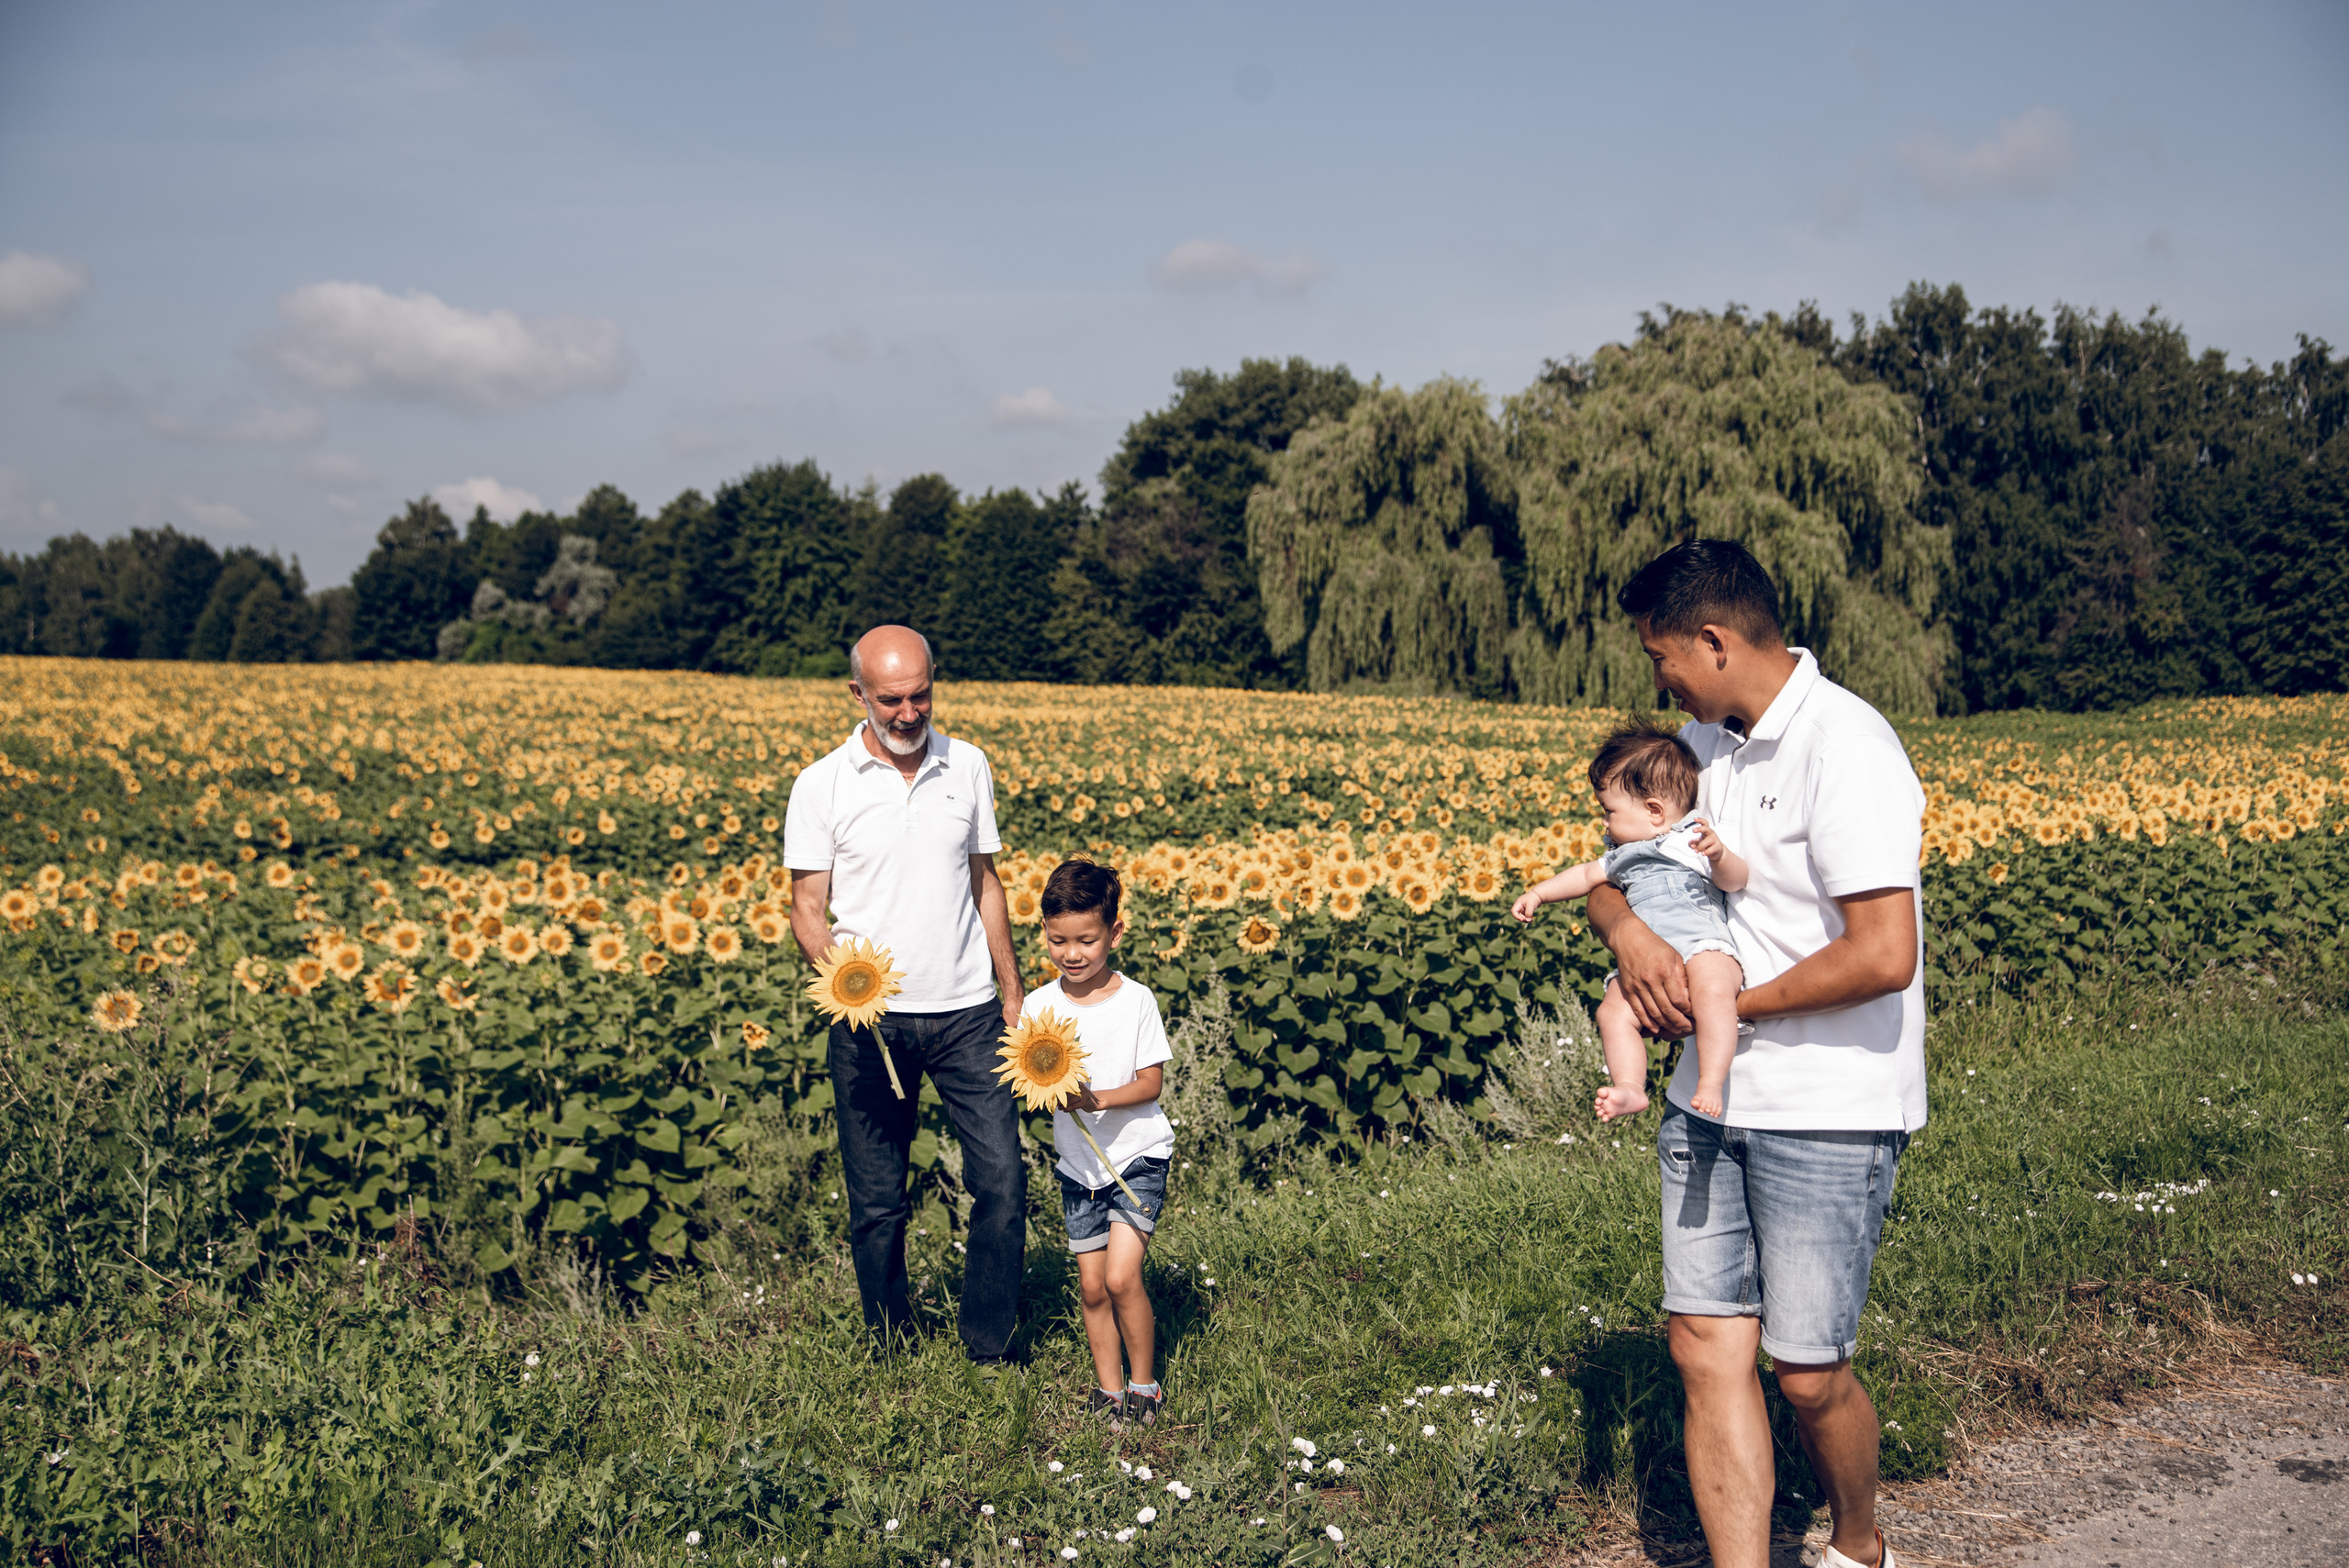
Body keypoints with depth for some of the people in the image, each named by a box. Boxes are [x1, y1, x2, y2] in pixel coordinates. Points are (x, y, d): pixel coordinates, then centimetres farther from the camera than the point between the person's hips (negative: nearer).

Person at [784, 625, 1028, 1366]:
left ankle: (988, 1353, 10)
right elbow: (807, 909, -1)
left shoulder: (968, 766, 6)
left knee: (1002, 1179, -5)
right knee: (877, 1202, 5)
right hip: (870, 1018, -2)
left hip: (966, 1010, 2)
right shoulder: (821, 786, -4)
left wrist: (1012, 993, 12)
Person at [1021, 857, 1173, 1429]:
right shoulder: (1040, 1005, -3)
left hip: (1137, 1153, -3)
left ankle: (1144, 1385, 6)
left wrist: (1099, 1099, -26)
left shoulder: (1135, 1000, -10)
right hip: (1078, 1162, 3)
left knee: (1122, 1277, -13)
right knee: (1092, 1285, 6)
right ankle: (1108, 1390, 21)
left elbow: (1150, 1083, -10)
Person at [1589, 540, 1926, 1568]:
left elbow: (1883, 956, -25)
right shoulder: (1705, 745, 9)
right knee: (1707, 1349, 1)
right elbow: (1613, 868, 17)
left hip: (1830, 1112, -7)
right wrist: (1626, 927, -8)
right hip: (1712, 1098, 8)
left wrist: (1730, 1004, -13)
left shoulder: (1846, 748, -18)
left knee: (1808, 1374, 2)